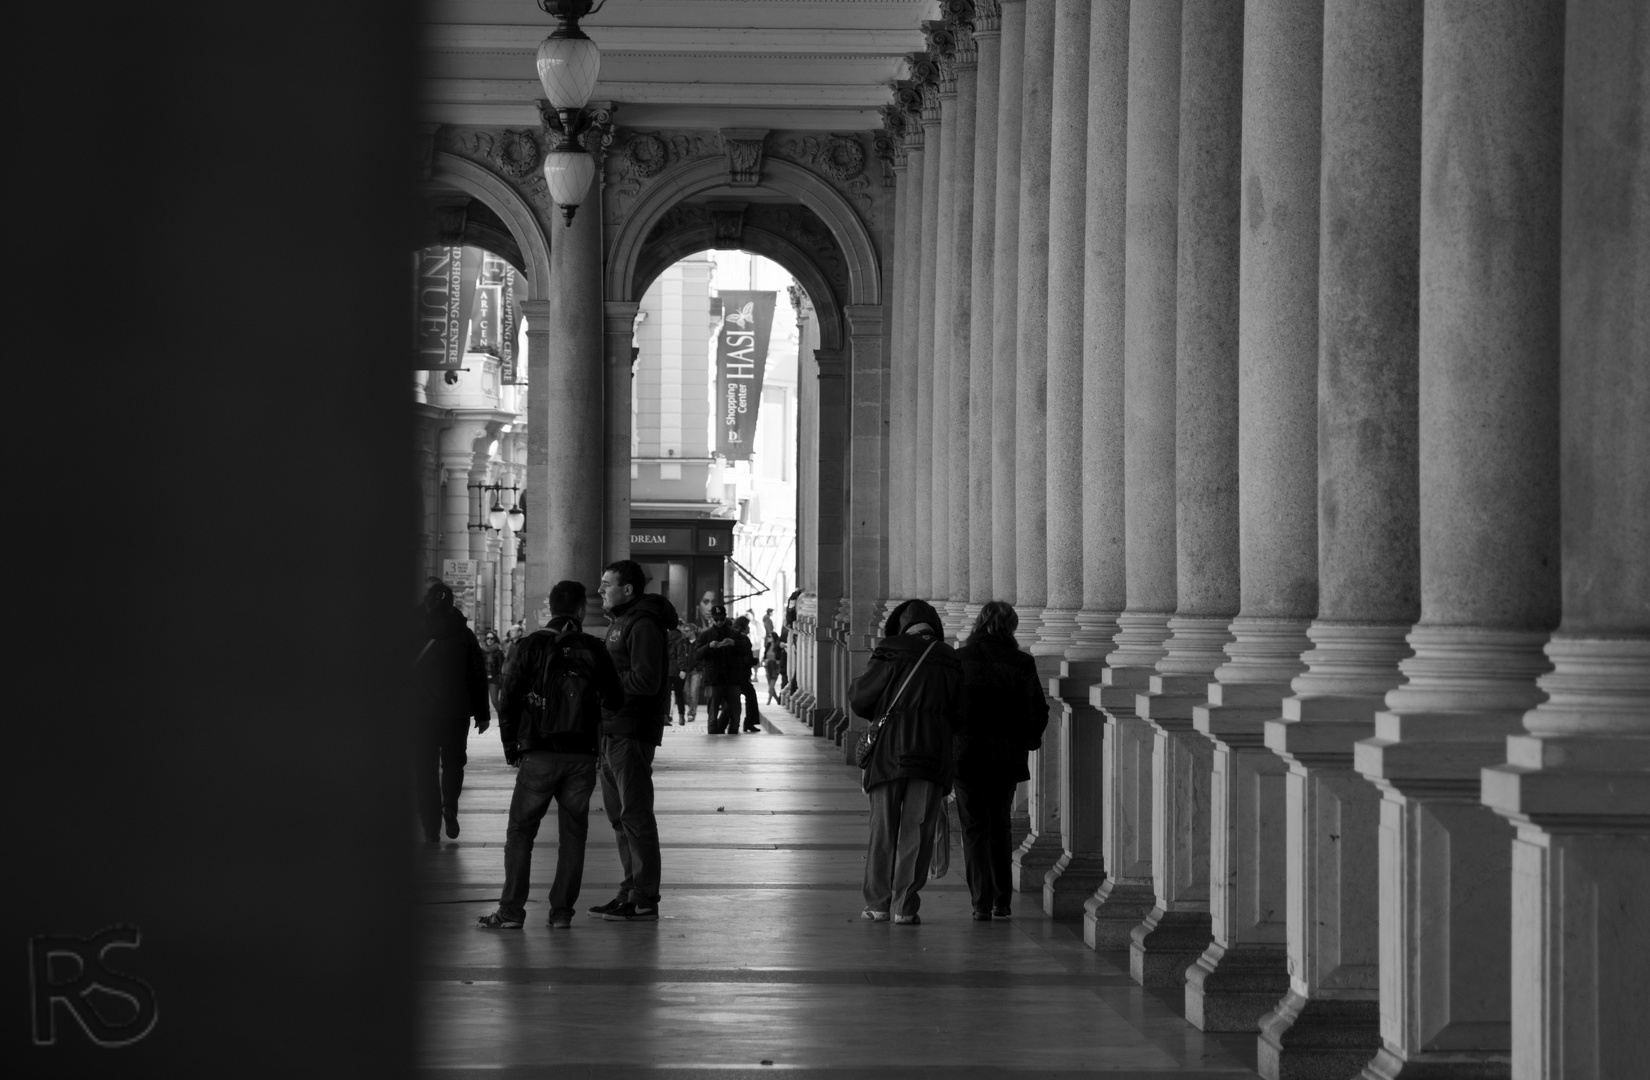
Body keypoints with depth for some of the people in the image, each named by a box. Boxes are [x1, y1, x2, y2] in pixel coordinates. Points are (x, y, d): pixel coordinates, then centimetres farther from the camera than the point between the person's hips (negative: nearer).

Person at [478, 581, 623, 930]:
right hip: (582, 756, 2)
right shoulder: (594, 650, 2)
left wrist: (512, 749, 6)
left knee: (520, 831, 5)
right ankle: (562, 911, 6)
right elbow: (615, 700, 6)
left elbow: (507, 701, -3)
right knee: (572, 834, 9)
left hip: (539, 756, -1)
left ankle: (512, 910, 1)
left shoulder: (531, 647, -2)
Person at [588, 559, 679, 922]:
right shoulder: (619, 623, 20)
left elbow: (646, 681, -21)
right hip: (612, 730, 10)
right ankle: (631, 891, 21)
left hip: (632, 734, -10)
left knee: (635, 816, -7)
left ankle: (644, 902, -4)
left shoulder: (643, 626, -13)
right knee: (619, 815, 14)